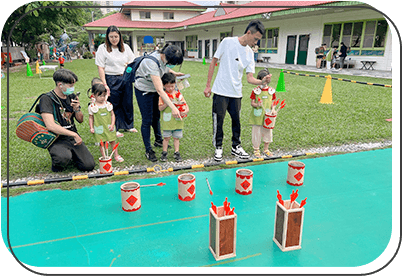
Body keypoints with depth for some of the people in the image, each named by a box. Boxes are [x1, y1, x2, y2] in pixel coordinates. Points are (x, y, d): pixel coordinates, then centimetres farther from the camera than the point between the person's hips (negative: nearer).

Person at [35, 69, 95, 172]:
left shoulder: (72, 96, 8)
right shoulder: (47, 99, -12)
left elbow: (80, 120, 16)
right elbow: (50, 126, -23)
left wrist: (77, 109, -7)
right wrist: (74, 135, -23)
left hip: (73, 136, 5)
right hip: (57, 139, -5)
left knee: (89, 165, -11)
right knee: (64, 158, -37)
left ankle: (71, 155, 19)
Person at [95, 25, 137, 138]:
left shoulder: (125, 47, 11)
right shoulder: (103, 48, -3)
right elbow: (100, 68, -7)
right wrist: (104, 85, -14)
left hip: (126, 79, 4)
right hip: (111, 80, -4)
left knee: (127, 103, 11)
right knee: (113, 105, 2)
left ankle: (128, 125, 28)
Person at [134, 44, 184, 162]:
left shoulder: (165, 58, -13)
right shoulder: (152, 63, -37)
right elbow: (160, 90, -42)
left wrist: (173, 72, -4)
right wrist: (173, 107, -45)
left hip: (154, 89, 7)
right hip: (144, 91, -7)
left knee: (156, 116, 18)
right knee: (147, 120, -3)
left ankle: (158, 140, 38)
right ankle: (148, 150, 10)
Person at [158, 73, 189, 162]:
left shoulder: (178, 94, 1)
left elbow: (185, 105, 1)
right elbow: (160, 108, -9)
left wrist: (186, 111, -20)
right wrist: (167, 103, -23)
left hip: (177, 121, 2)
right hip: (167, 121, -2)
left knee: (176, 137, 10)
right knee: (166, 137, 7)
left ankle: (176, 153, 21)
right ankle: (164, 153, 21)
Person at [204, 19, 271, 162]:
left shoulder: (250, 53, 4)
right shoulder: (227, 42, -7)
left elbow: (250, 78, 1)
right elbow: (214, 62, -2)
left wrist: (261, 81, -20)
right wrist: (208, 85, -4)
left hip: (236, 93, 4)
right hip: (221, 91, -4)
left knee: (236, 120, 10)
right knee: (218, 120, 2)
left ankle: (236, 147, 28)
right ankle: (218, 148, 19)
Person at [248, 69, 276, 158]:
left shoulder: (271, 91, 3)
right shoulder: (255, 90, -6)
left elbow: (272, 103, 11)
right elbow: (252, 103, -3)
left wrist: (273, 110, -6)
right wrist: (257, 105, -23)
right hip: (257, 116, -3)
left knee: (268, 132, 10)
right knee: (257, 133, 5)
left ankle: (266, 149, 29)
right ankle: (256, 150, 21)